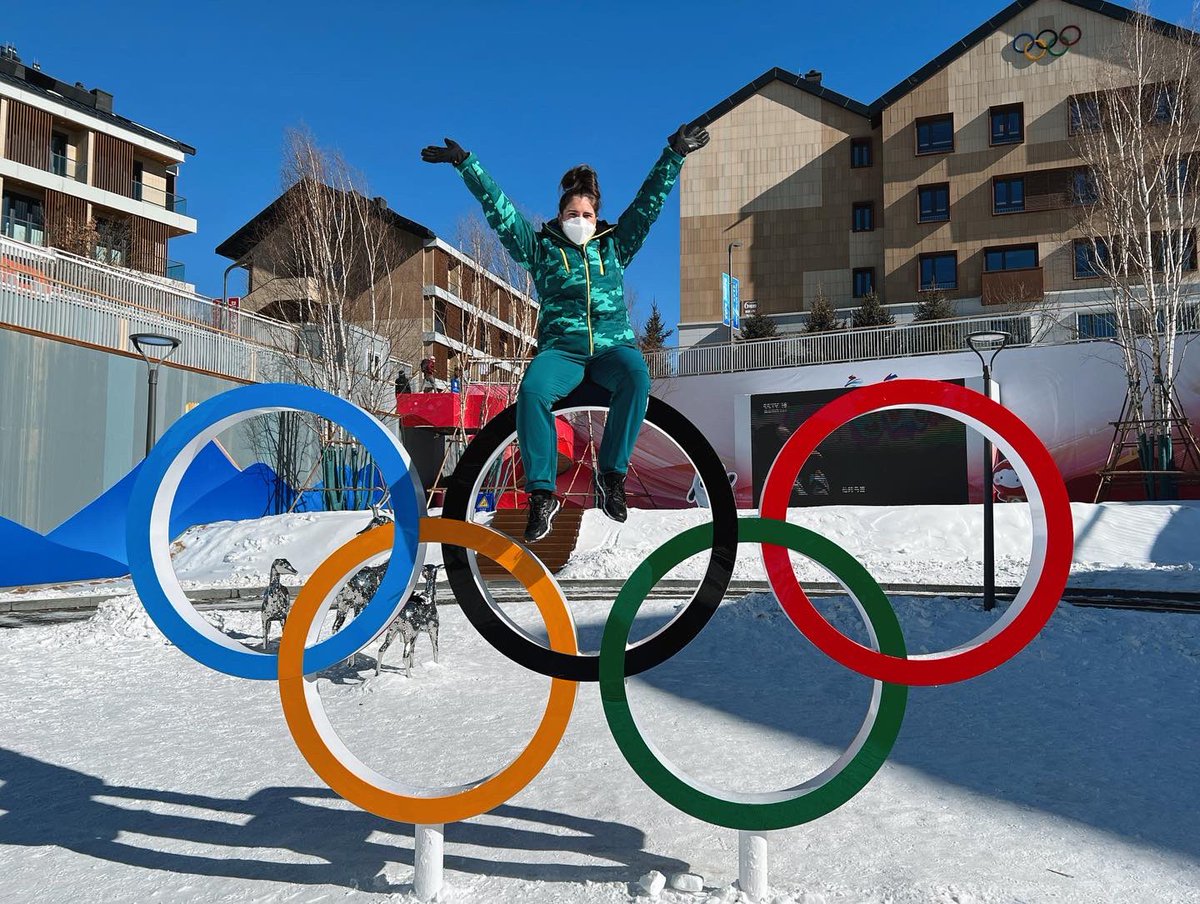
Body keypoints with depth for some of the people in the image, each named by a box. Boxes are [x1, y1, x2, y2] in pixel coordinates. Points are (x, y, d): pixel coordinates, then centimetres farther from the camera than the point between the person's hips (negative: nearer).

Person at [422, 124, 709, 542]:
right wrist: (464, 163, 6)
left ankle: (611, 475, -25)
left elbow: (649, 201, 15)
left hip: (613, 345, 1)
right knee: (532, 389, -34)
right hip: (561, 349, -1)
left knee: (636, 376, -35)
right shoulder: (541, 247, 15)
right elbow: (499, 209, 11)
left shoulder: (615, 245, 19)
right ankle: (542, 494, -26)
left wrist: (674, 155, 8)